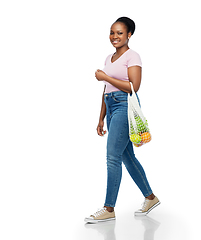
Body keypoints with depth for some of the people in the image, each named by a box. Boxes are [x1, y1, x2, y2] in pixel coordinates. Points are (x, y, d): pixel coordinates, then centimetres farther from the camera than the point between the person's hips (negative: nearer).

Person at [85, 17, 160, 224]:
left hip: (125, 106, -9)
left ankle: (109, 209, -3)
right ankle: (150, 197, 24)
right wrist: (101, 119, 18)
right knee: (127, 157, 11)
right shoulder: (109, 59, 19)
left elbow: (133, 87, -15)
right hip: (111, 107, 9)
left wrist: (105, 77, -12)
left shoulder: (132, 56, -4)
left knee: (113, 157, -10)